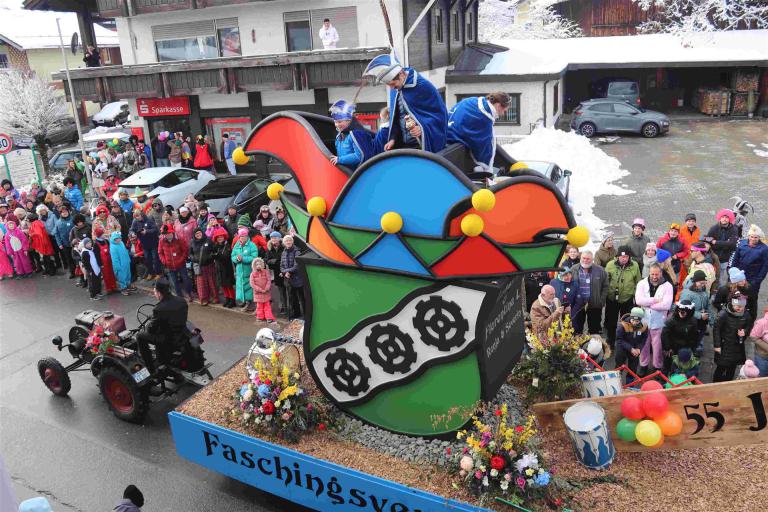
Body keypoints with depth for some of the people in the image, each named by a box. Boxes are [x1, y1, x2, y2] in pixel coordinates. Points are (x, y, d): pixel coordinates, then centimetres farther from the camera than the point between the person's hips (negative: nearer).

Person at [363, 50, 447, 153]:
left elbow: (440, 113, -12)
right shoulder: (395, 90, 7)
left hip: (423, 144, -7)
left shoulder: (423, 86, -14)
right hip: (402, 145, 7)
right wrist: (393, 138, 2)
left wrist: (423, 128, -25)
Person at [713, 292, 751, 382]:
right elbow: (716, 330, -15)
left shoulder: (746, 315, -8)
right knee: (721, 368, 2)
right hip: (724, 346, -5)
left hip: (738, 346, 5)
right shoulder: (723, 314, -22)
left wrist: (744, 332, -15)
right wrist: (717, 345, -14)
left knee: (732, 368, 18)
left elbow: (748, 327, 10)